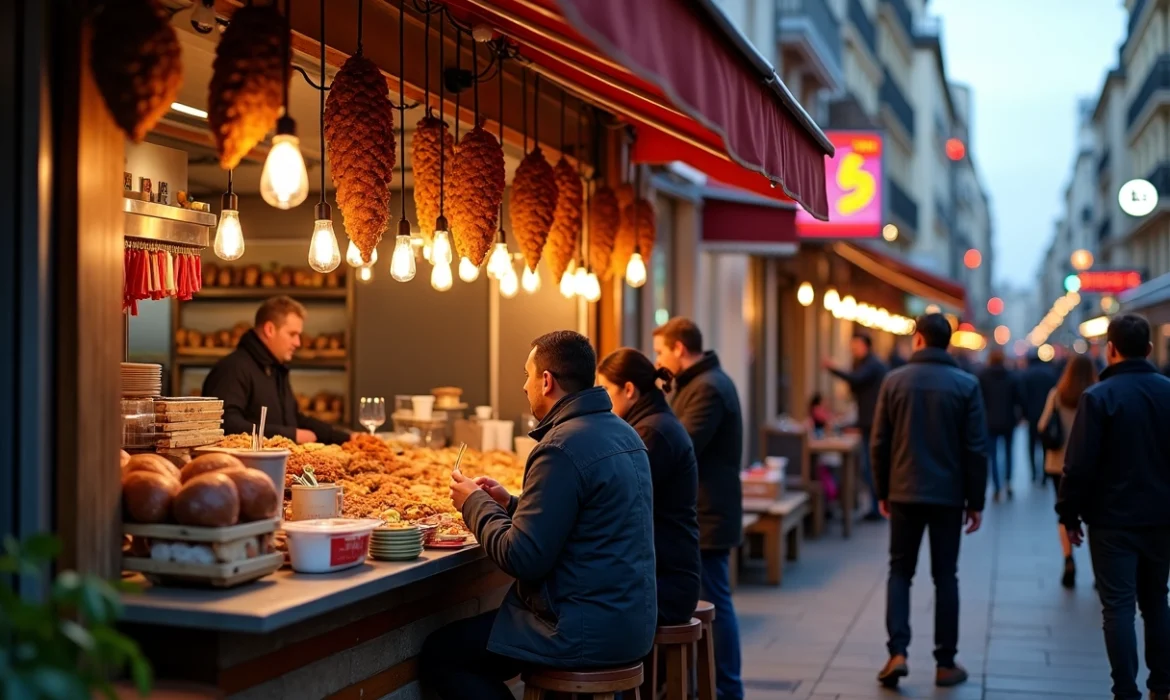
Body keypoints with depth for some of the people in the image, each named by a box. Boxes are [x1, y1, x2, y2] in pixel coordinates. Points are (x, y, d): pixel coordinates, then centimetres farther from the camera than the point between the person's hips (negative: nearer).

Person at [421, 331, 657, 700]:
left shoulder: (562, 447, -20)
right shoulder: (622, 432, 10)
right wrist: (511, 503, 13)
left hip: (588, 632, -10)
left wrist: (474, 503, -5)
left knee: (437, 653, 3)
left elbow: (522, 559, -19)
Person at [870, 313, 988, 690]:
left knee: (900, 572, 10)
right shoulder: (966, 385, -4)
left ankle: (897, 653, -3)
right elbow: (976, 449, -5)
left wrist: (883, 492, 10)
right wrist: (976, 501, 3)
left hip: (904, 493, 0)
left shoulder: (895, 380, -2)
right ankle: (945, 663, 13)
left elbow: (880, 443, 0)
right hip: (948, 495, 0)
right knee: (945, 577, 8)